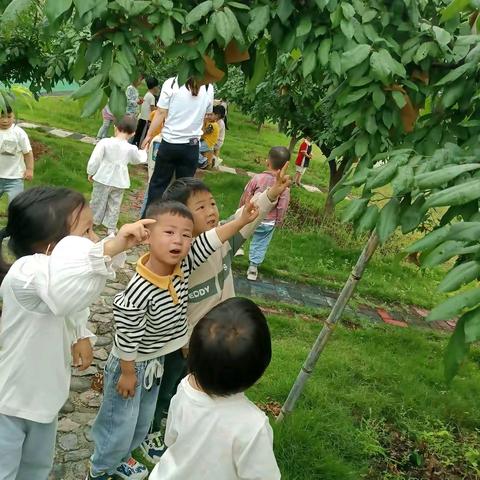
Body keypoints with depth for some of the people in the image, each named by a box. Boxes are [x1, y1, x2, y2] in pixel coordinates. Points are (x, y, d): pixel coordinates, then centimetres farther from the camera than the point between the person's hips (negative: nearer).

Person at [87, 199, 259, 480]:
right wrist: (127, 373, -14)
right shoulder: (138, 293, -35)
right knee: (121, 425, 11)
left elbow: (209, 241, -8)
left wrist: (242, 221, -16)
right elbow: (126, 339, -25)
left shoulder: (183, 266, -16)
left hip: (156, 362, 8)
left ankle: (120, 457, 52)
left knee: (143, 423, 26)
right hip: (131, 365, -7)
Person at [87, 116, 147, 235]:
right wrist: (143, 152, 30)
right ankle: (111, 227, 20)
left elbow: (94, 160, -12)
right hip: (119, 181, 1)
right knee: (114, 205, 16)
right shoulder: (131, 149, -12)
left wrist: (91, 172, 4)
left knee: (97, 201, 16)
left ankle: (92, 221, 30)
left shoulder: (105, 142, -16)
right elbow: (138, 159, 10)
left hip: (103, 179, -1)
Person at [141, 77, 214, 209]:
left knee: (158, 183, 11)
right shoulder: (208, 89, -1)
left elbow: (161, 113, -7)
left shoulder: (171, 84, -8)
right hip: (191, 145, 2)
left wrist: (149, 135, 3)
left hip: (170, 142, -1)